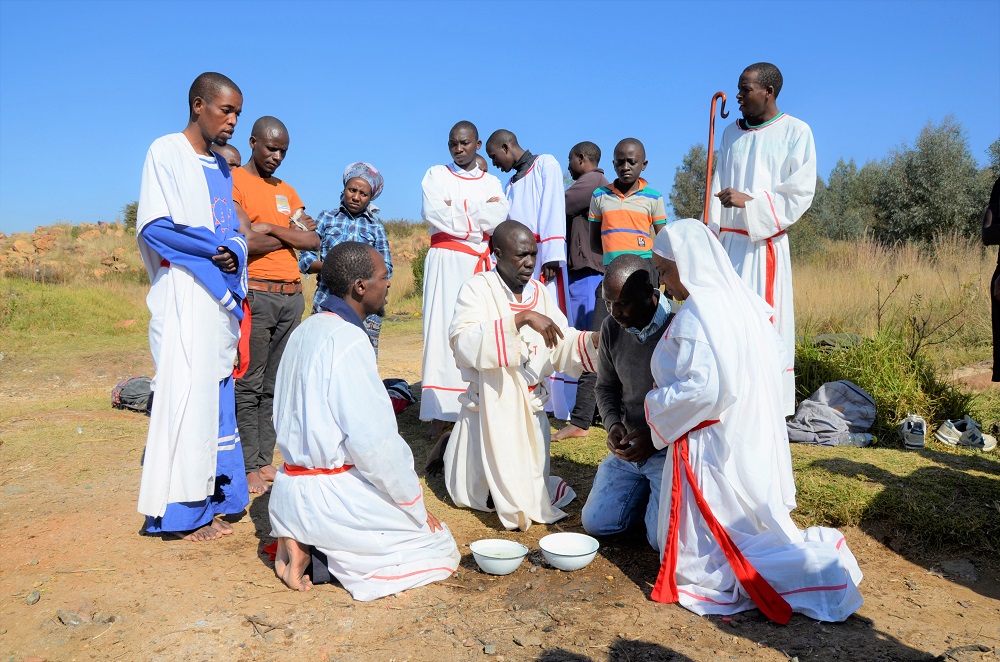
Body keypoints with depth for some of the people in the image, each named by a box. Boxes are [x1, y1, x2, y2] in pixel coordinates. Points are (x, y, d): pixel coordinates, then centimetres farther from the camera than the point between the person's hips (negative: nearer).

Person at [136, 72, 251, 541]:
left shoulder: (221, 168, 19)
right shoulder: (166, 152, -2)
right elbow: (153, 226, -11)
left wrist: (234, 255, 1)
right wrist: (214, 249, -10)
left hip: (221, 297, 7)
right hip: (183, 295, -7)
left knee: (216, 394, 7)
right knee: (186, 394, -9)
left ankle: (210, 501, 14)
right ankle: (180, 510, -2)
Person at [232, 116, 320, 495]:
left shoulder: (287, 191, 20)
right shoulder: (233, 181, 0)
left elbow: (313, 241, 8)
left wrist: (270, 228, -6)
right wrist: (292, 233, -3)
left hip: (292, 296, 6)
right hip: (255, 295, -6)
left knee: (276, 386, 8)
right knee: (249, 388, -4)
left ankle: (266, 461, 14)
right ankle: (249, 468, 2)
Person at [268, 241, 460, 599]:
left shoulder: (305, 330, 8)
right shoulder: (348, 340, -20)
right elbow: (374, 443, -22)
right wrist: (417, 506, -9)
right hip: (329, 497, -9)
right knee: (442, 549, 6)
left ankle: (301, 540, 6)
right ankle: (320, 552, -5)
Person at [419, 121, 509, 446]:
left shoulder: (491, 182, 17)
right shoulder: (436, 175, 11)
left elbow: (498, 218, -3)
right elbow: (433, 214, -8)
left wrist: (455, 211, -9)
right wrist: (480, 214, -3)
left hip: (481, 264, 3)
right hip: (445, 262, -2)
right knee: (443, 336, -10)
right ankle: (441, 422, -12)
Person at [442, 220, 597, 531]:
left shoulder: (538, 291, 5)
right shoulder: (477, 288, -13)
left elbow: (563, 346, 2)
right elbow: (465, 345, -29)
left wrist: (596, 340, -17)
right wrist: (522, 318, -35)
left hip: (531, 408, 5)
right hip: (490, 409, -5)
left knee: (533, 492, 15)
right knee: (492, 495, 2)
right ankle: (455, 450, 28)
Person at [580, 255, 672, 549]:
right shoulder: (612, 329, 0)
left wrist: (656, 437, -22)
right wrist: (613, 424, -8)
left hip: (671, 449, -5)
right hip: (628, 448, 6)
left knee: (662, 538, -15)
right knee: (595, 522, 4)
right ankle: (645, 489, 27)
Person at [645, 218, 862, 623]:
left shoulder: (694, 316, -21)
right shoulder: (747, 303, 5)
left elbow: (700, 389, -30)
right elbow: (777, 358, 15)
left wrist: (654, 406, -13)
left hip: (713, 450, -9)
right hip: (756, 448, 9)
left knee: (700, 561, 2)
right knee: (747, 526, 26)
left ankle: (808, 565, -9)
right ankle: (815, 554, 8)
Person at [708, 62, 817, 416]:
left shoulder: (796, 132, 2)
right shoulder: (731, 132, 16)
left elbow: (800, 195, -5)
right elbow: (718, 190, 14)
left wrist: (750, 201, -17)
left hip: (764, 246, -4)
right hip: (726, 244, 5)